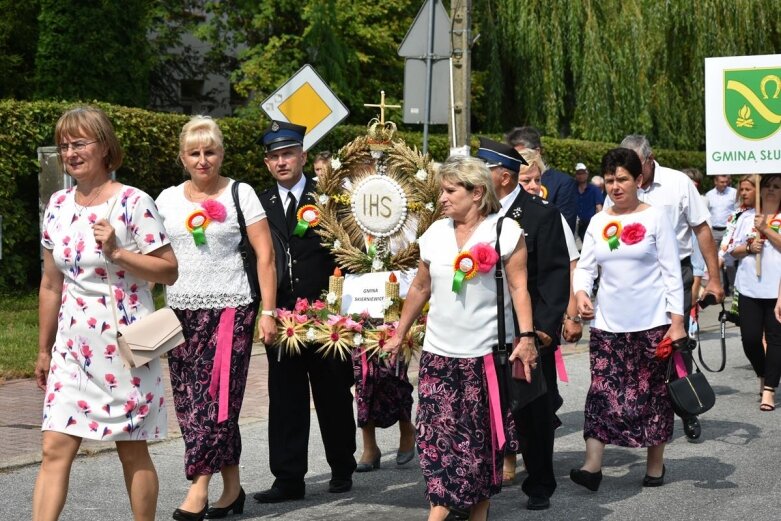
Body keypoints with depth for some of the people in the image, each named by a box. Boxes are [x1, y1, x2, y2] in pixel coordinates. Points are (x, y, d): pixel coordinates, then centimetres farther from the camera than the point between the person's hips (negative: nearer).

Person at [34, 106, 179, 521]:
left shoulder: (133, 203, -9)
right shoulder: (59, 206, 7)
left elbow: (169, 271, -8)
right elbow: (51, 284, 14)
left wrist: (116, 252, -20)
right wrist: (44, 350, 17)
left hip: (125, 344, -5)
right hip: (73, 346, 5)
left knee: (132, 450, 5)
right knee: (55, 449, -2)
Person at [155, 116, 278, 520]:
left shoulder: (240, 194, 1)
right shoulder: (168, 199, 10)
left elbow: (265, 255, -2)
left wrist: (268, 312, -9)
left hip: (230, 309, -4)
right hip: (182, 311, 4)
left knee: (217, 396, -8)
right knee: (189, 399, 3)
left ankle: (199, 486, -6)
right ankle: (231, 487, 12)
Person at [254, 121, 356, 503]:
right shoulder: (261, 205, 7)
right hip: (280, 316, 2)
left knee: (333, 396, 9)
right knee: (285, 399, 4)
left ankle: (342, 468, 25)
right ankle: (288, 479, 10)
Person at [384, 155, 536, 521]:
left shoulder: (505, 231, -5)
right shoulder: (435, 234, 8)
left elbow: (518, 287, -8)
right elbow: (420, 288, 16)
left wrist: (526, 336, -17)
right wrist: (399, 334, 18)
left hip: (486, 353, -3)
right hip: (438, 353, 4)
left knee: (482, 439, 5)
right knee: (437, 435, -5)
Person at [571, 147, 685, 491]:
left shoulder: (655, 217, -2)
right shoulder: (598, 222, 8)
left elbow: (672, 272, -3)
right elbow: (585, 266, 10)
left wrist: (677, 320, -8)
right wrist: (581, 292, -12)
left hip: (652, 322, -2)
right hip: (608, 323, 3)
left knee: (652, 392, 5)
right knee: (603, 392, -5)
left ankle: (655, 465, 18)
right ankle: (592, 465, -8)